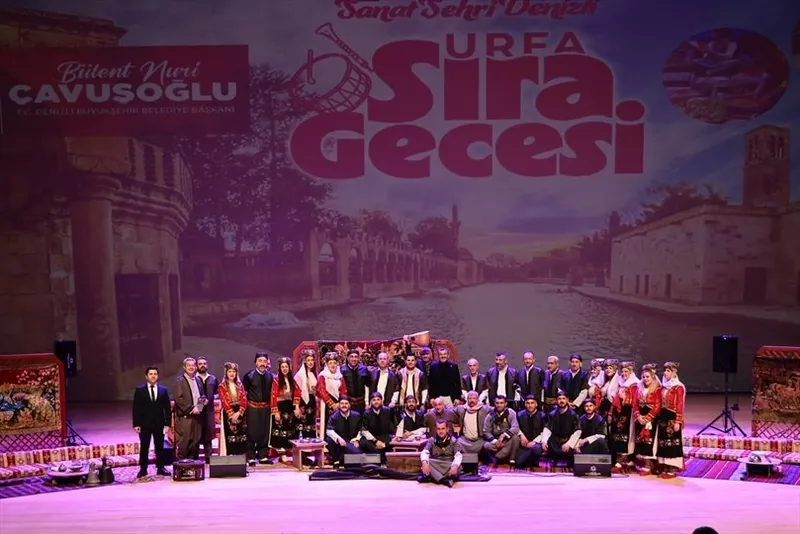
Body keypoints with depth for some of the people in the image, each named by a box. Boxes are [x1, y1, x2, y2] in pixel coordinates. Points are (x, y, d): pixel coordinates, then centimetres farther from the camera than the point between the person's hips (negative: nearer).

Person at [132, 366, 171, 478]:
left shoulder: (163, 390, 4)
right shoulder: (139, 390, 1)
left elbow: (167, 408, 4)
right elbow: (136, 408, -1)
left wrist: (167, 423, -3)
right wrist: (136, 424, -7)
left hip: (159, 424, 1)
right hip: (144, 424, -1)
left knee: (160, 447, 6)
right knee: (144, 447, 3)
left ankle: (160, 468, 14)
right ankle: (143, 469, 10)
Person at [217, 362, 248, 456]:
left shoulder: (240, 386, 12)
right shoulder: (222, 386, 1)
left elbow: (244, 400, 3)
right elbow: (224, 401, -8)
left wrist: (239, 412, -11)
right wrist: (232, 414, -15)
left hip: (240, 414, 4)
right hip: (228, 414, -4)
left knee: (241, 436, 1)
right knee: (230, 436, -7)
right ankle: (230, 457, -5)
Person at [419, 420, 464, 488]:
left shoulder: (453, 441, 1)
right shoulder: (432, 440, 5)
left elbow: (458, 455, -13)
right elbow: (424, 452, -10)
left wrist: (455, 466, -35)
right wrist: (424, 463, -33)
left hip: (449, 465, -1)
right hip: (435, 465, 1)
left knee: (458, 467, -33)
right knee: (426, 462, -29)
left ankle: (434, 477, -33)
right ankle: (444, 480, -42)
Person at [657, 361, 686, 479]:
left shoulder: (678, 387, -10)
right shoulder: (663, 386, 11)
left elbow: (680, 406, -13)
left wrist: (678, 421, -17)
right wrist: (659, 417, 11)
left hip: (672, 418, -7)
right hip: (663, 417, 7)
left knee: (672, 443, -3)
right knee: (663, 442, 10)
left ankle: (673, 470, 3)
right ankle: (665, 468, 17)